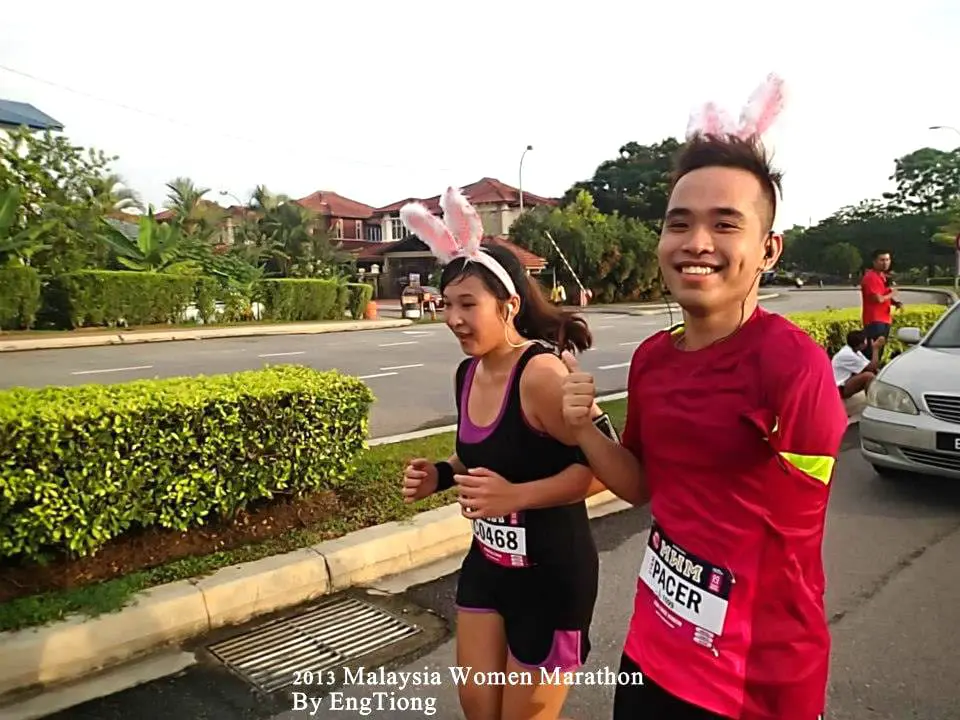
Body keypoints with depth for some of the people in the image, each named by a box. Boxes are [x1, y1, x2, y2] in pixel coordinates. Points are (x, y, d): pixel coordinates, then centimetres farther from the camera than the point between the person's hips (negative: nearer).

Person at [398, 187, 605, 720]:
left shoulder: (541, 372, -26)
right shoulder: (468, 372, 0)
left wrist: (517, 496, -31)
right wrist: (443, 475, -1)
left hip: (551, 574, -8)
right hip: (486, 563, 8)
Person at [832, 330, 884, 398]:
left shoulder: (855, 351, 8)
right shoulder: (847, 354, -22)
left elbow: (871, 366, 7)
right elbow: (871, 367, -21)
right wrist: (876, 349, -15)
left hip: (846, 381, 10)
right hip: (840, 388, -10)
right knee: (869, 375, -28)